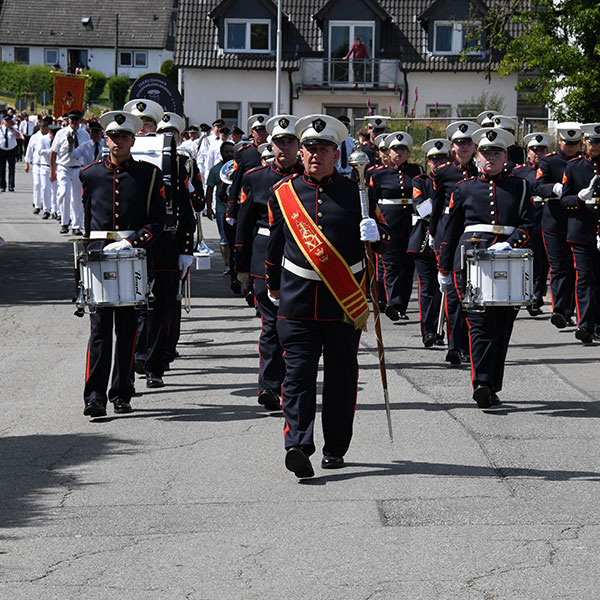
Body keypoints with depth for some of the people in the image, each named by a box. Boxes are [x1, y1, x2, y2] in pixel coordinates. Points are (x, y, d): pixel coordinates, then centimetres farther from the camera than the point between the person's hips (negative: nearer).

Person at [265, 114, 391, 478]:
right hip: (298, 302, 0)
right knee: (298, 372, -11)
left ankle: (336, 449, 17)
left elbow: (384, 235, 7)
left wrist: (375, 233, -17)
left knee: (341, 375, 7)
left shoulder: (357, 193, 5)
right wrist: (274, 284, 28)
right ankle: (298, 445, -20)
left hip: (346, 304, 0)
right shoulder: (284, 193, 8)